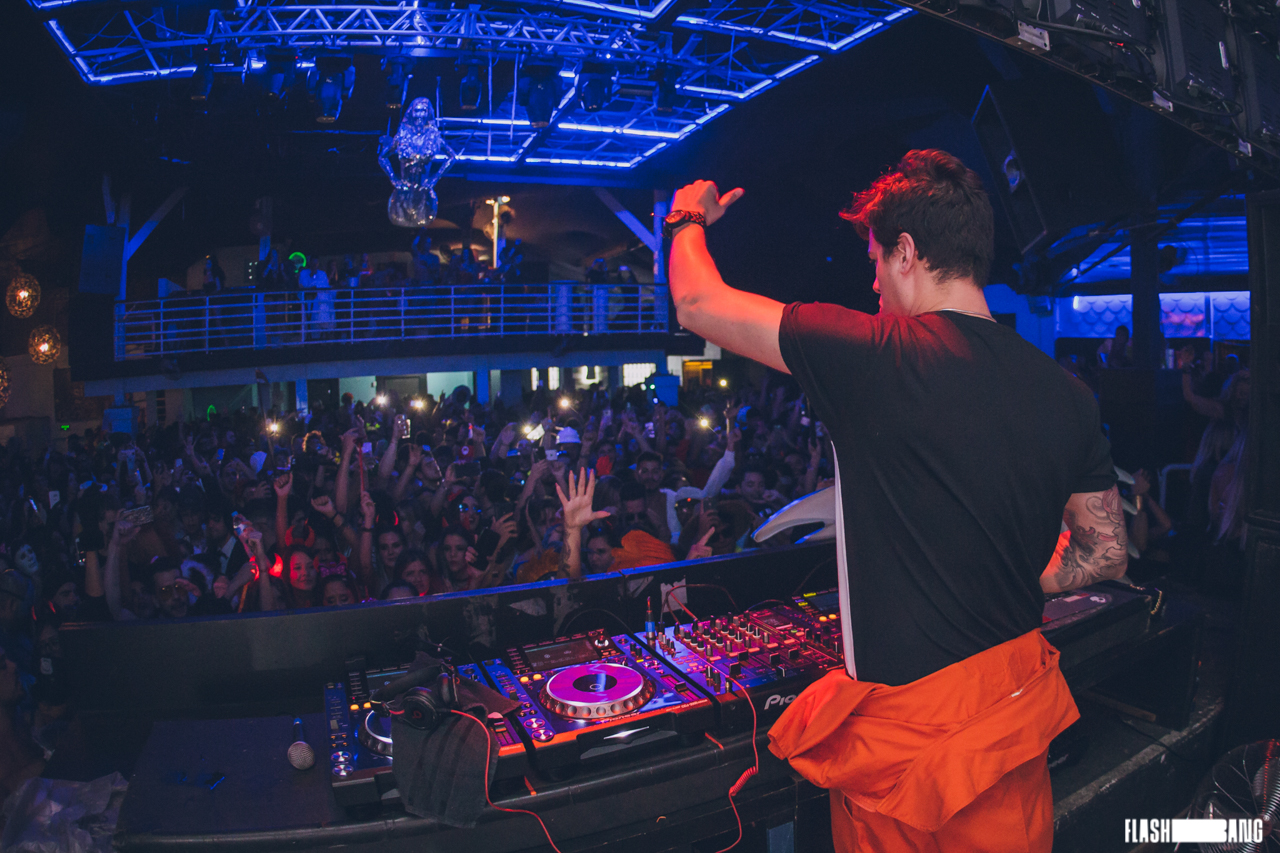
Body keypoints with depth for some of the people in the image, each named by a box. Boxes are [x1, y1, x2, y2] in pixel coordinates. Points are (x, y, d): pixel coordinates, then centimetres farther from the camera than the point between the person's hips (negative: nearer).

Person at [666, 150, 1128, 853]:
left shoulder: (876, 357, -21)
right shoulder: (1066, 393, -3)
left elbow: (697, 304, -9)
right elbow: (1106, 554, 8)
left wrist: (688, 218, 10)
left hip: (907, 720, -5)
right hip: (1019, 708, 5)